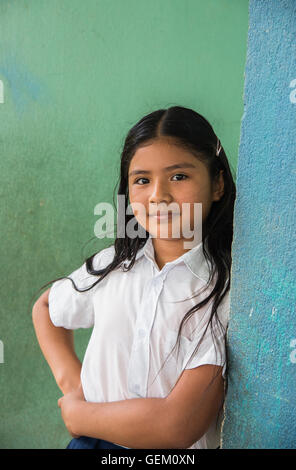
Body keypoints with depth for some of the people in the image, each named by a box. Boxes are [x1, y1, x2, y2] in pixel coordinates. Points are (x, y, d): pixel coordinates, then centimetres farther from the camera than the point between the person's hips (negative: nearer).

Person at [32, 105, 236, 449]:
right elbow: (44, 308, 16)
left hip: (178, 454, -3)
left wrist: (76, 414, -7)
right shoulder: (112, 264, -1)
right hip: (92, 441, 4)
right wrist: (70, 378, 2)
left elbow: (178, 426, -18)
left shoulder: (227, 290, -14)